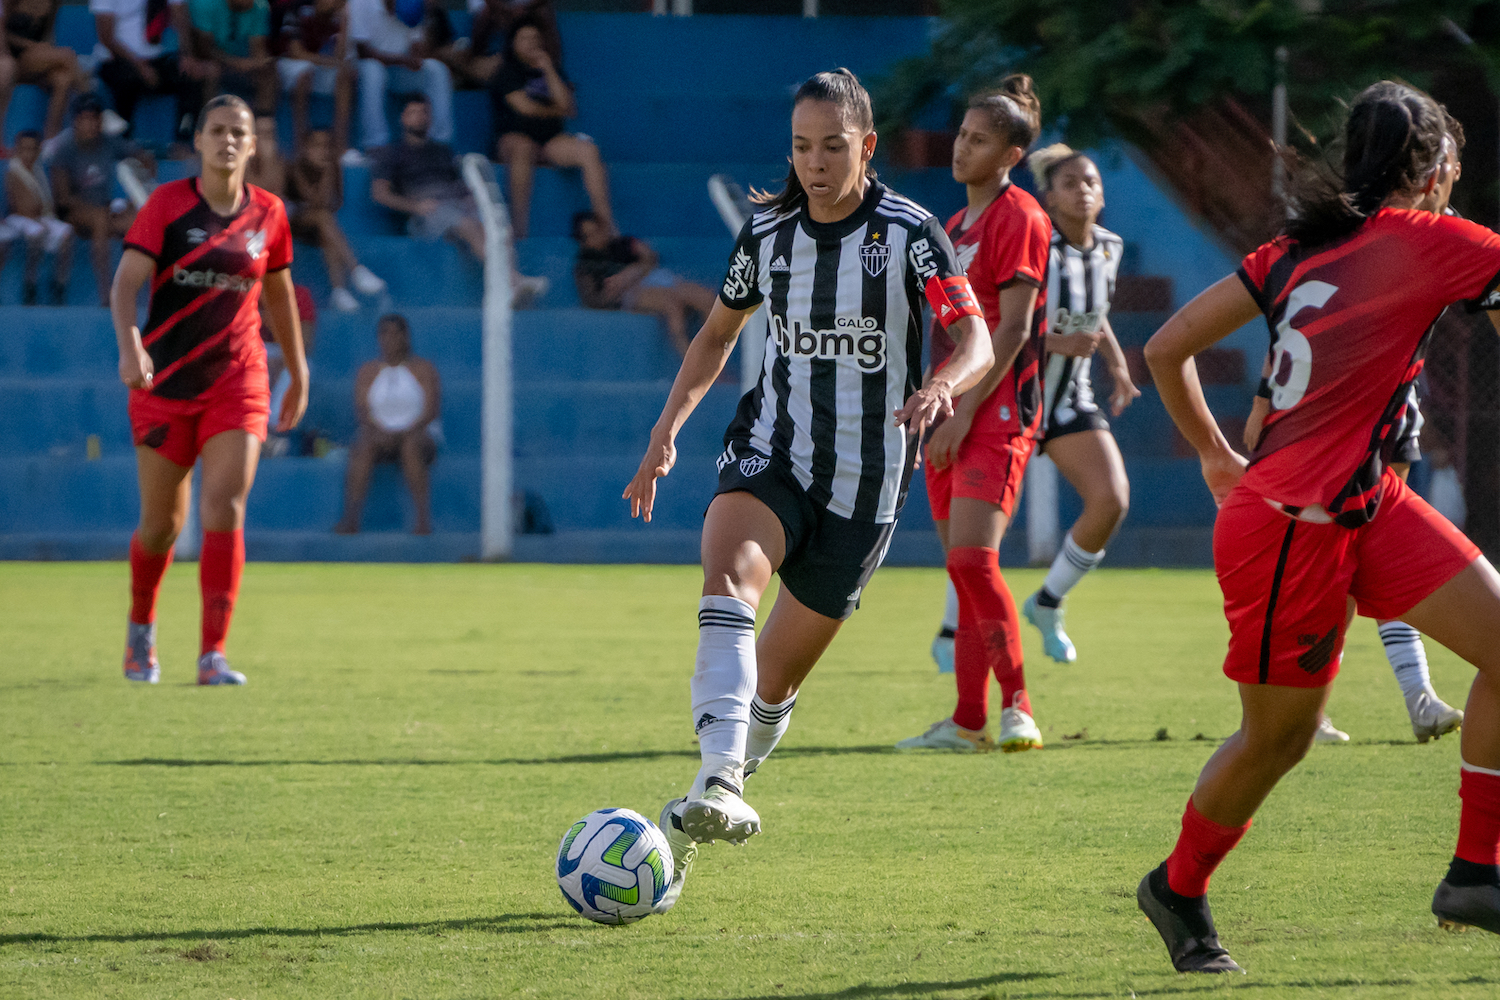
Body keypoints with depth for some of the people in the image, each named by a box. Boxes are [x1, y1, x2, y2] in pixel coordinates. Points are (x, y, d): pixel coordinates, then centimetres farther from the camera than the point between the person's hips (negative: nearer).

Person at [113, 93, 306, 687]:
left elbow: (279, 295, 17)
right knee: (162, 522, 7)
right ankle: (141, 628, 35)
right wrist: (129, 343, -33)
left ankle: (213, 655, -14)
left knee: (225, 510, -15)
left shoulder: (268, 214, 4)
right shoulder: (166, 204, -5)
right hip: (164, 381, -1)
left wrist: (298, 376, 20)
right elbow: (127, 281, -15)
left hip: (238, 382, 1)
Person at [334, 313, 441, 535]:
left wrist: (405, 432, -21)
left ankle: (424, 519, -45)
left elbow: (432, 410, -5)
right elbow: (362, 410, 1)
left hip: (420, 435, -2)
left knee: (411, 445, -38)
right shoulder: (368, 371, 13)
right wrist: (380, 432, -19)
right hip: (381, 435, 2)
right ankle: (351, 518, -45)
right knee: (362, 446, -32)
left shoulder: (423, 369, 6)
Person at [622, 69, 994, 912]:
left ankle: (695, 826, 25)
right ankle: (719, 785, -46)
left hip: (864, 485, -2)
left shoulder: (909, 233, -8)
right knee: (730, 571, -32)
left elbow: (977, 343, -14)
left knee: (776, 677, 3)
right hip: (770, 454, 2)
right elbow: (719, 333, 19)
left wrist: (941, 387, -36)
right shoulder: (768, 233, 3)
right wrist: (668, 429, 6)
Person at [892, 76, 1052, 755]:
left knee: (972, 558, -19)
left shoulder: (1019, 218, -7)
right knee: (964, 570, 7)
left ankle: (1017, 707, -12)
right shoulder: (957, 225, 20)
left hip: (996, 414, -9)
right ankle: (969, 721, 8)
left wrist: (965, 411, -17)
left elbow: (1013, 327, -14)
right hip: (952, 418, 9)